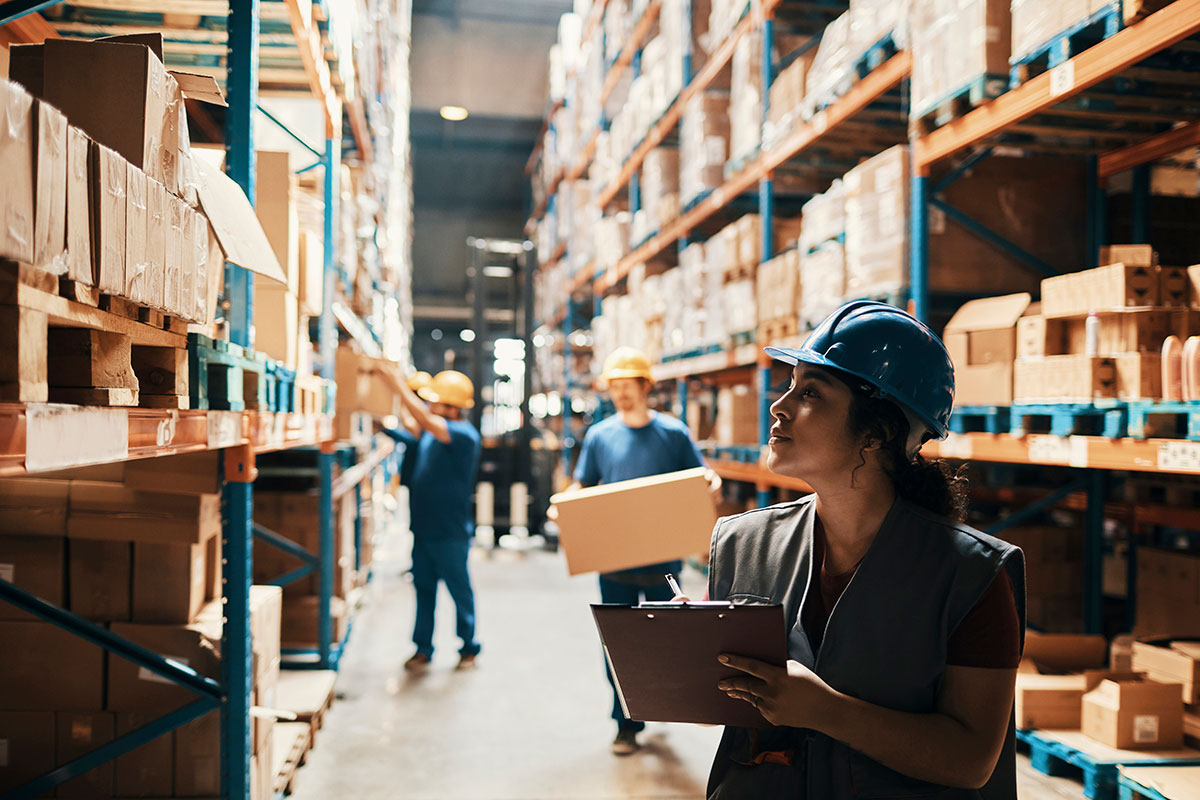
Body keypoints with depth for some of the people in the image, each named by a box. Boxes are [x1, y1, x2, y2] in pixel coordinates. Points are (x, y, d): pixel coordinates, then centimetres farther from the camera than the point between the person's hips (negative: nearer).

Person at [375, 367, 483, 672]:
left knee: (460, 590, 6)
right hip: (423, 527, 7)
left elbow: (425, 422, -29)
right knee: (423, 588, 11)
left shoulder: (465, 435, -17)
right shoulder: (431, 432, 8)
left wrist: (399, 386, -28)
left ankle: (468, 649, 21)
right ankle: (423, 649, 20)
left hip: (450, 533, -7)